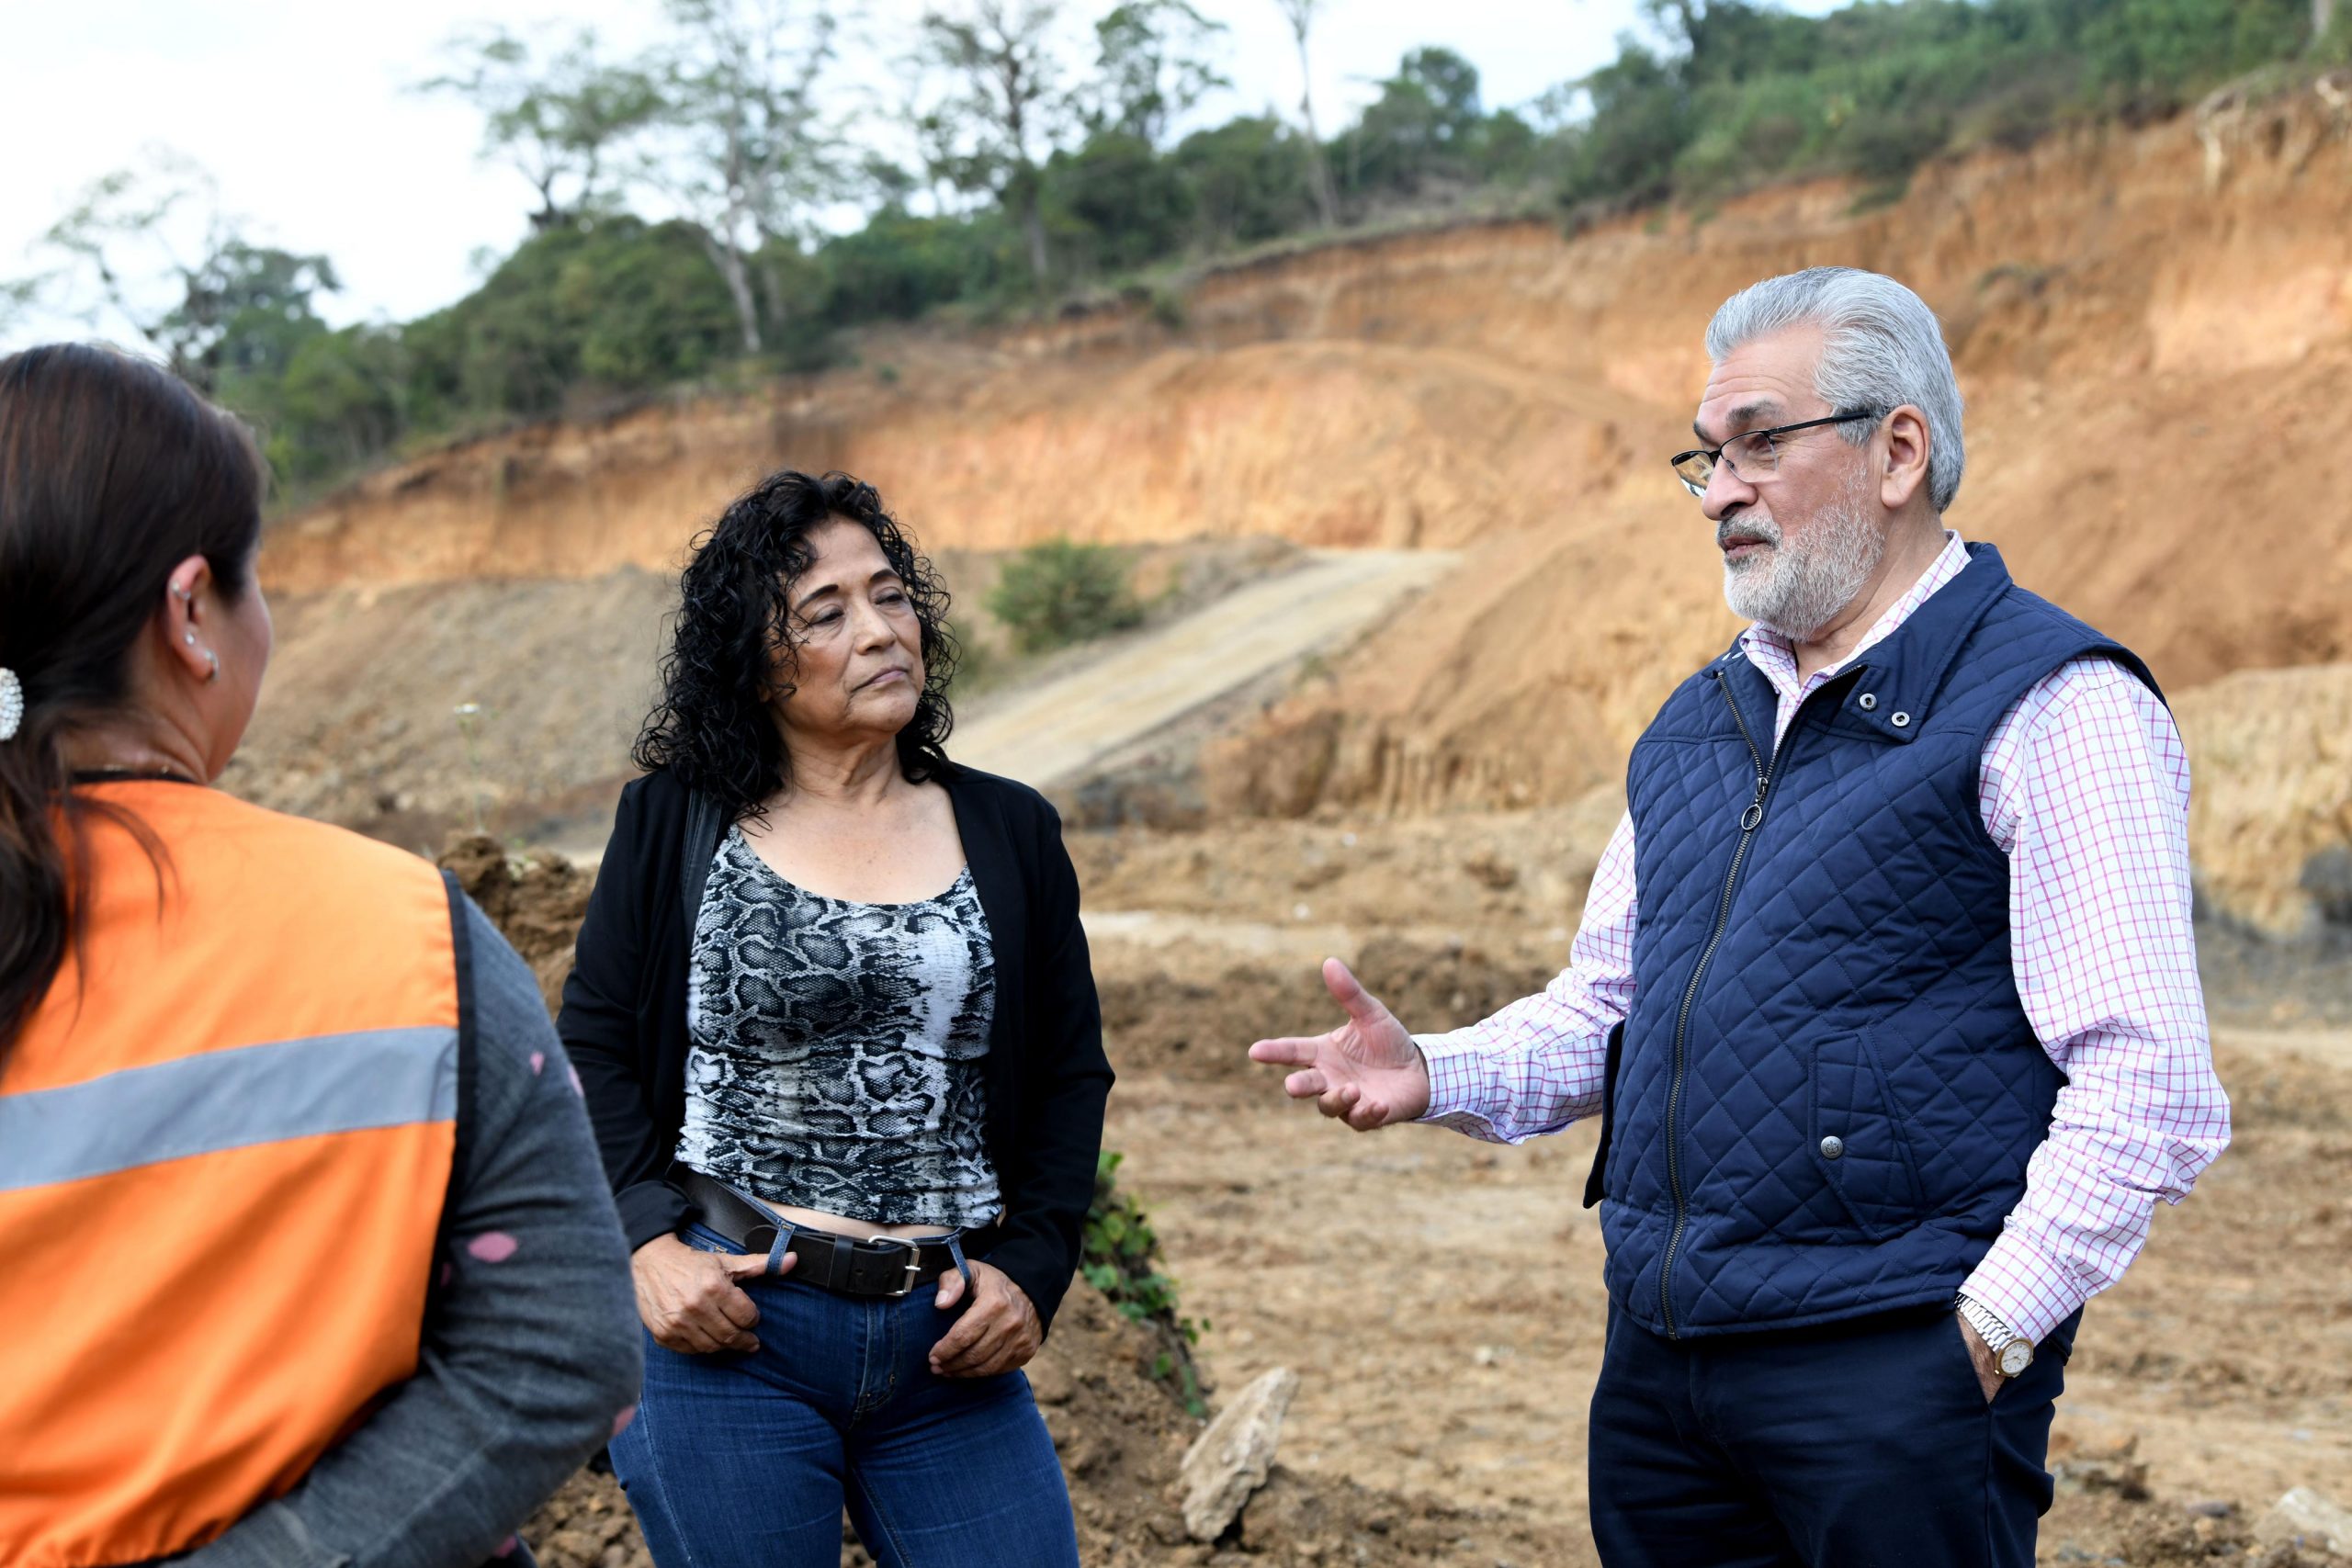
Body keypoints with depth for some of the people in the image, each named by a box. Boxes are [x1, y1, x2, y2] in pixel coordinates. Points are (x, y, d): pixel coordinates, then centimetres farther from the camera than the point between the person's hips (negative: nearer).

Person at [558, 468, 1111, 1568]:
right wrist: (645, 1239, -10)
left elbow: (1073, 1072, 10)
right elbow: (592, 1044, 3)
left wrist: (1031, 1267, -1)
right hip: (723, 1325, -2)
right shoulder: (673, 828, 3)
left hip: (953, 1349, 2)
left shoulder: (1009, 835, 8)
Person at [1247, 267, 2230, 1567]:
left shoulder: (2052, 706, -9)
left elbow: (2147, 1086, -14)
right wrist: (1435, 1075, 1)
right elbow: (1604, 1013, 19)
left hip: (1894, 1376, -7)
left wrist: (1986, 1335, -14)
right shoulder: (1696, 723, 15)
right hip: (1656, 1364, 7)